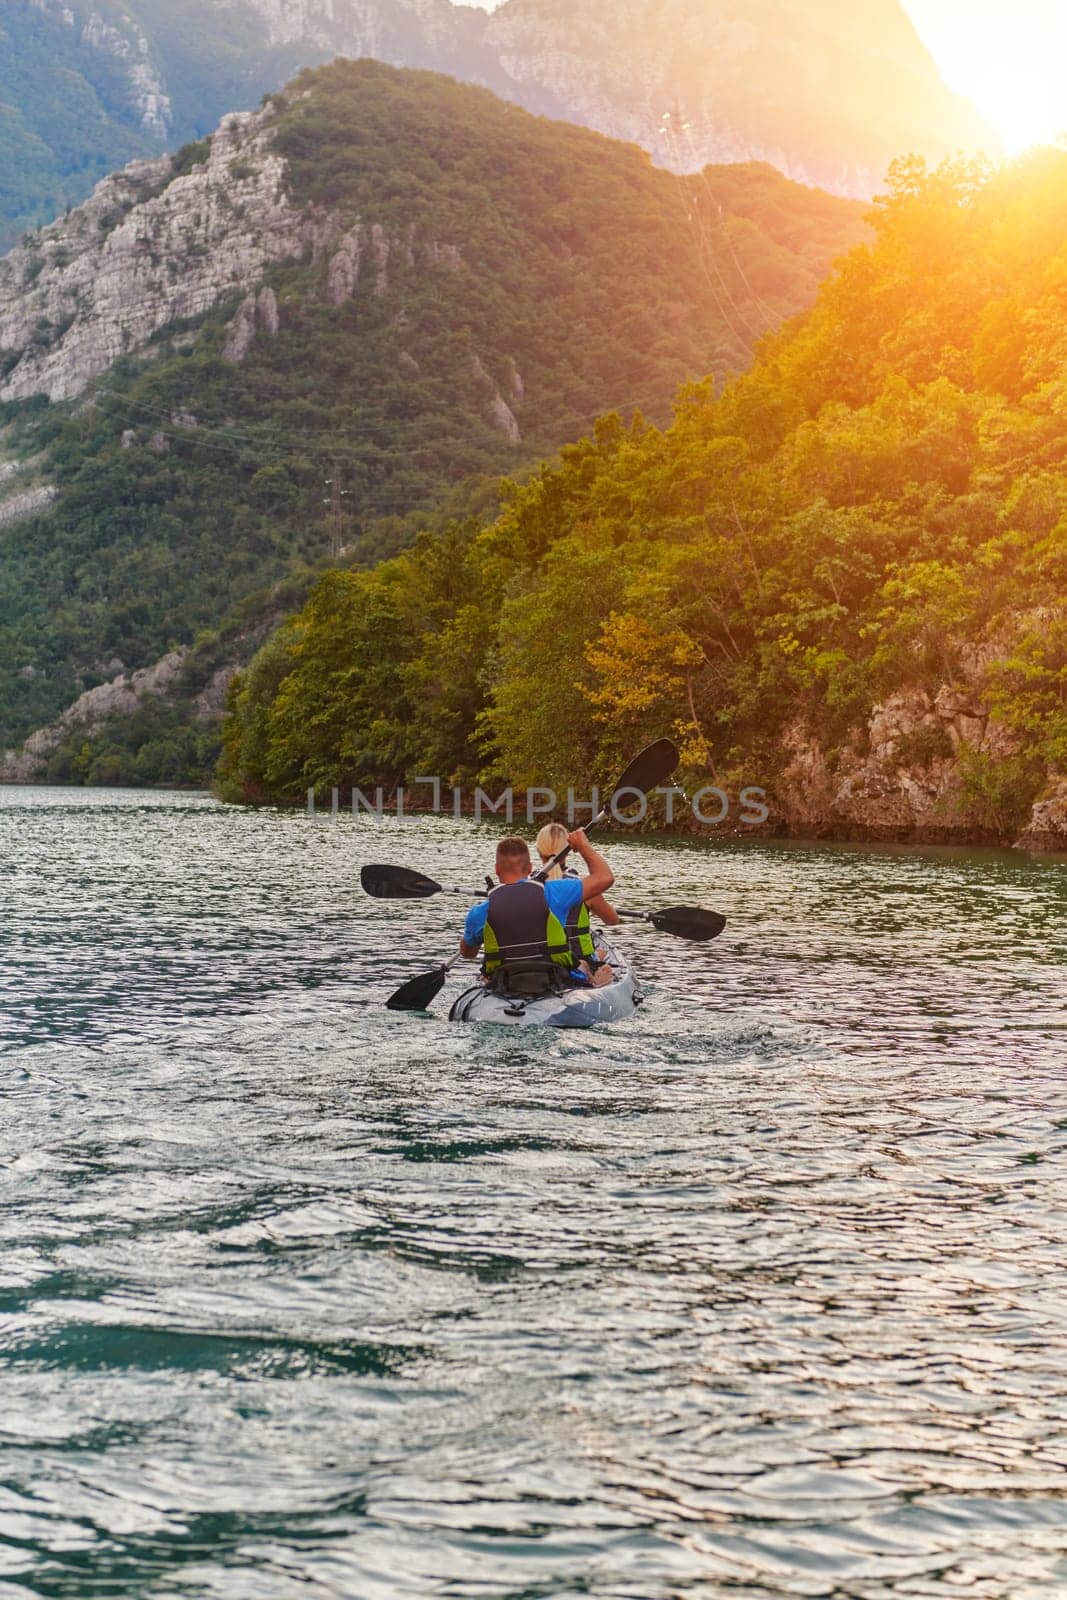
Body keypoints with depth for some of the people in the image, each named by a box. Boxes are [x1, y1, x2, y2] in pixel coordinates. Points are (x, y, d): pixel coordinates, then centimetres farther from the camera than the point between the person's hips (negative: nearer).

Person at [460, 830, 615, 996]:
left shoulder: (481, 913, -7)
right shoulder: (551, 894, -12)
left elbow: (467, 953, 13)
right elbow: (605, 877, -7)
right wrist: (583, 844, 10)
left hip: (504, 992, 1)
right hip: (559, 987, -1)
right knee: (584, 965, 31)